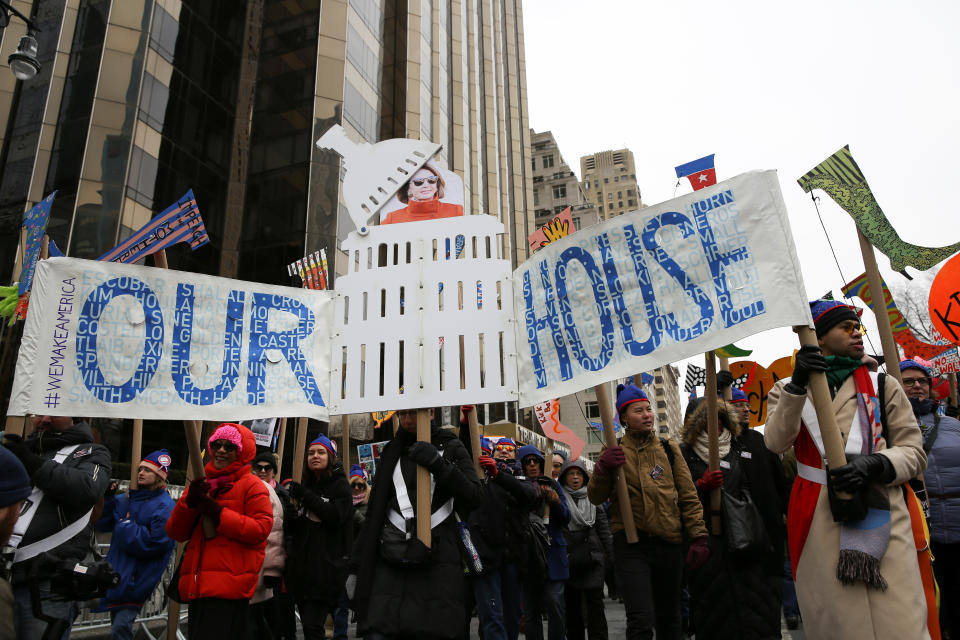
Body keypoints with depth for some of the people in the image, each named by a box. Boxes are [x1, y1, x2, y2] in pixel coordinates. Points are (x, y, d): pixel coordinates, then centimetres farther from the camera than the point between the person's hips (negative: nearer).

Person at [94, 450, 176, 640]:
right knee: (117, 624, 21)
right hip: (117, 572, 8)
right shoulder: (126, 500, 11)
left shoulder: (164, 507, -15)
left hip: (137, 579, -8)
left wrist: (125, 525, -13)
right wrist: (108, 498, -4)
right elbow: (102, 523, 10)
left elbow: (154, 543, -23)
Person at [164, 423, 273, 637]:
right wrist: (189, 502, -6)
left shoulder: (252, 485, 1)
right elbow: (175, 533, 12)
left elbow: (262, 529, -10)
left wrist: (219, 514, -14)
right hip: (198, 587, 6)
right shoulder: (200, 485, 19)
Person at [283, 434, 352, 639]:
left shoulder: (340, 485, -1)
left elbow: (336, 517, -16)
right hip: (301, 566, 6)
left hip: (325, 567, -6)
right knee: (308, 622, 13)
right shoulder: (307, 485, 15)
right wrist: (293, 508, -6)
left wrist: (305, 495, -17)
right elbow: (292, 528, 16)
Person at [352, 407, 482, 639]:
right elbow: (375, 510, 16)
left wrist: (439, 465, -17)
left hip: (438, 560, -2)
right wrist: (358, 565, 13)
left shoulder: (451, 448, 7)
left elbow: (474, 499, -3)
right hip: (391, 559, 2)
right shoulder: (391, 451, 14)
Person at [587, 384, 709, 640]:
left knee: (669, 618, 16)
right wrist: (602, 470, -21)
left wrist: (699, 537, -2)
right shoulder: (614, 453, 2)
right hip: (631, 544, -3)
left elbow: (689, 496, 7)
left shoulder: (668, 449, 8)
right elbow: (596, 498, -3)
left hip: (669, 542, 3)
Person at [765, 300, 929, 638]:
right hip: (817, 519, 0)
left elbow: (914, 451, 6)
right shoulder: (787, 388, 9)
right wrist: (797, 384, -20)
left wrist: (874, 464, -15)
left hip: (880, 516, 1)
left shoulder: (883, 385, 11)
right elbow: (776, 442, -9)